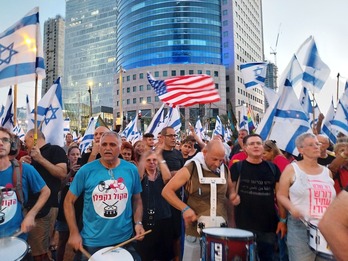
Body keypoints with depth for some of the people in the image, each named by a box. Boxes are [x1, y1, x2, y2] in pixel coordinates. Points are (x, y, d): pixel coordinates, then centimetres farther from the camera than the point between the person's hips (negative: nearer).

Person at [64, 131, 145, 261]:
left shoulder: (131, 170, -5)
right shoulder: (86, 170, -10)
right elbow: (69, 201, -1)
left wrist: (138, 223, -6)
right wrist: (74, 233, -5)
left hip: (124, 240, 1)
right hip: (92, 242, 0)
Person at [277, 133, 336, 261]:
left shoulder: (327, 172, 11)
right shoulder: (292, 168, -4)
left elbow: (331, 200, 21)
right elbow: (281, 195, -4)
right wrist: (292, 208, -21)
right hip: (300, 228, -4)